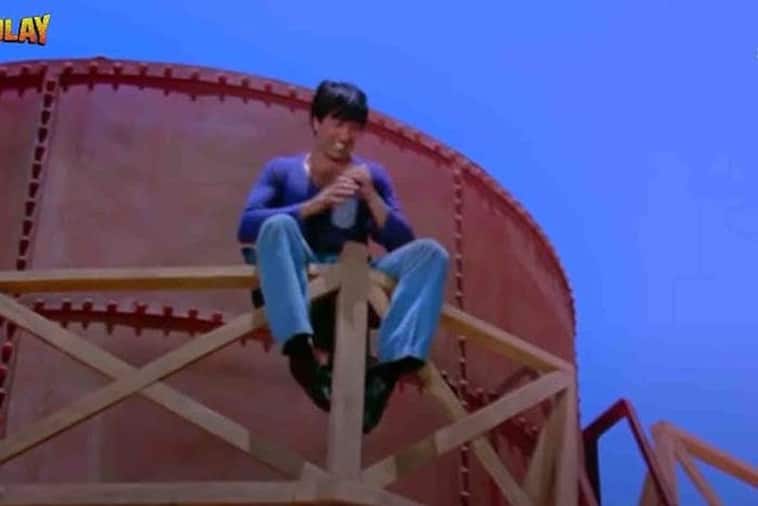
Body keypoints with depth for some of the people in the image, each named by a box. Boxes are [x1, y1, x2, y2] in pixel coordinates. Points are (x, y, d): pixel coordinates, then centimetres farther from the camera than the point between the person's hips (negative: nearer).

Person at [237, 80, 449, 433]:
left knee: (430, 252, -21)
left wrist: (371, 197, -8)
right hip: (297, 283, -2)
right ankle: (302, 351, -46)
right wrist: (314, 205, -17)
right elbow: (246, 226, -8)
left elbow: (403, 244, 6)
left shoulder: (371, 174, 14)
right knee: (278, 225, -32)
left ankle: (390, 366, -40)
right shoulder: (282, 170, 8)